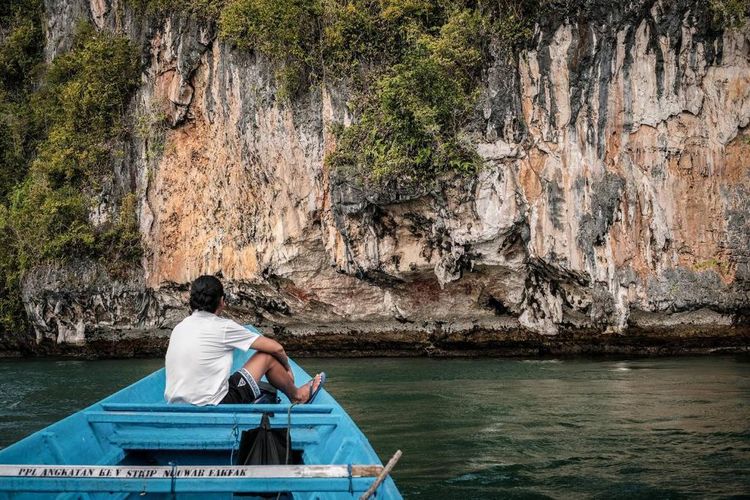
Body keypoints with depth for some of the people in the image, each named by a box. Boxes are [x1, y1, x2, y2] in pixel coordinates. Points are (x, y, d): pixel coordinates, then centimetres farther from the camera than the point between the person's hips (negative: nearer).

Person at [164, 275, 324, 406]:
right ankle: (297, 396, 32)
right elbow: (276, 348, 0)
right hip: (211, 410, -7)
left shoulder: (179, 328, 11)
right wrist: (287, 368, 21)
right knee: (267, 357, 6)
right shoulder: (222, 327, -8)